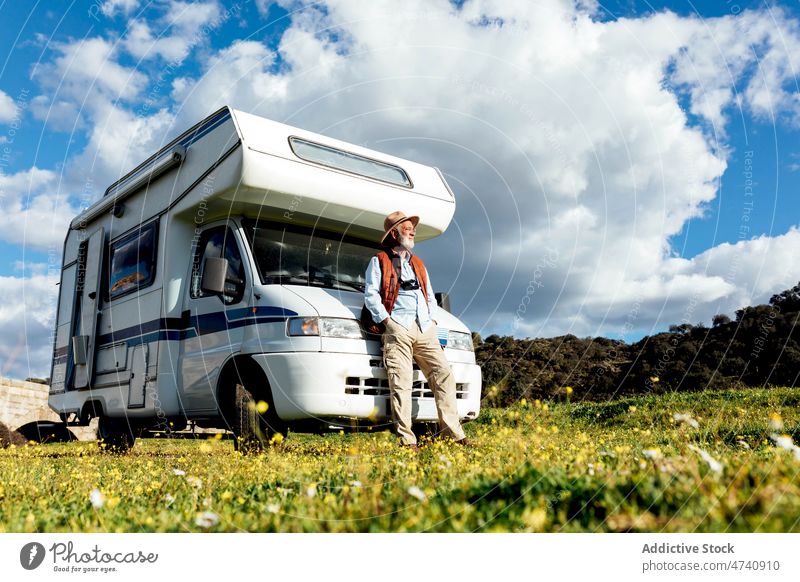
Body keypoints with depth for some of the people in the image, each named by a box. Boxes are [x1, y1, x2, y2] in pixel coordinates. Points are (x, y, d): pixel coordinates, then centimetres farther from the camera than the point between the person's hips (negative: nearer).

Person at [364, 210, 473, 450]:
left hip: (425, 329, 6)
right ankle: (407, 440, -8)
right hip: (398, 329, -5)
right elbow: (371, 295, 1)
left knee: (444, 375, -4)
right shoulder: (379, 261, 10)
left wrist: (431, 320, 13)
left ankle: (453, 432, 0)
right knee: (401, 384, -9)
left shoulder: (418, 263, 27)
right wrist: (386, 320, -9)